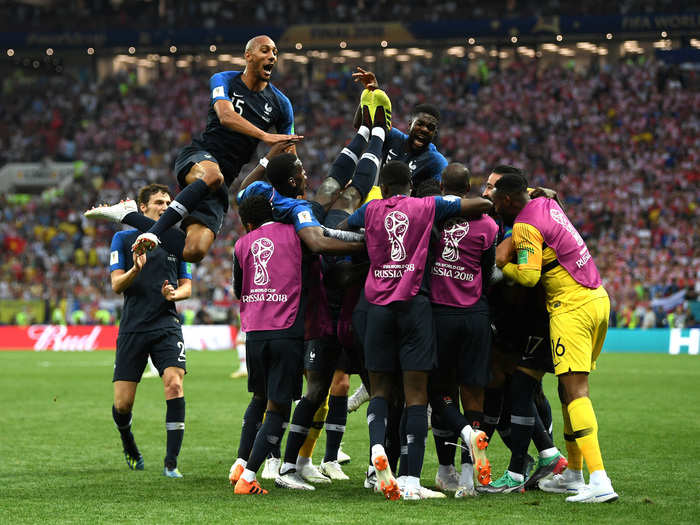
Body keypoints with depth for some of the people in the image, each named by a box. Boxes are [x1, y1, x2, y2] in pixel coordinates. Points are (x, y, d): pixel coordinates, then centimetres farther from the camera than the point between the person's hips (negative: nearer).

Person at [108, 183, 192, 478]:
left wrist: (175, 294, -8)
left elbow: (187, 286, 15)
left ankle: (171, 463, -13)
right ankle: (129, 446, 31)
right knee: (123, 404, -3)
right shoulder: (124, 239, 5)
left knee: (174, 385, -20)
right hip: (132, 329, -1)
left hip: (166, 326, 1)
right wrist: (135, 269, -22)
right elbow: (116, 285, -1)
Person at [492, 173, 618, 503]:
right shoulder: (547, 204, 13)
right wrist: (508, 246, 21)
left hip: (572, 306, -9)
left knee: (575, 390, -14)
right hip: (598, 299, 9)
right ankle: (572, 474, 23)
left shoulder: (526, 226, -12)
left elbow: (529, 276, -21)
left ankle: (600, 481, -25)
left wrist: (503, 265, -2)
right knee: (569, 386, 16)